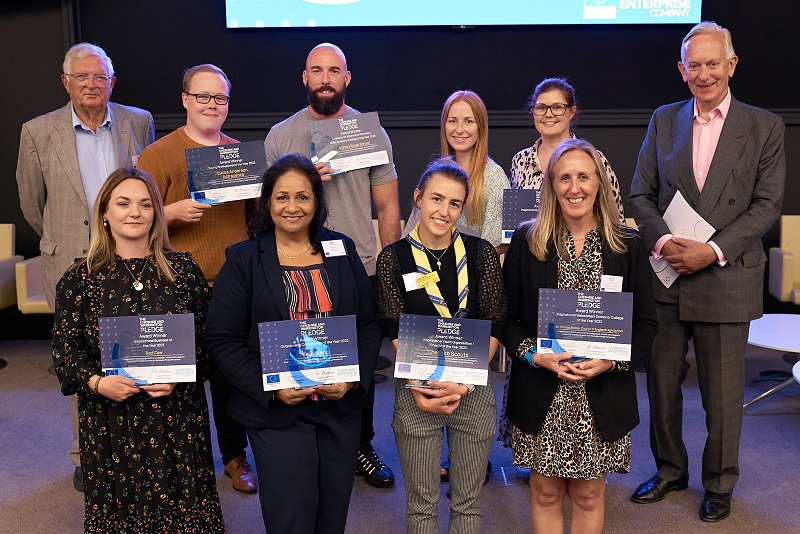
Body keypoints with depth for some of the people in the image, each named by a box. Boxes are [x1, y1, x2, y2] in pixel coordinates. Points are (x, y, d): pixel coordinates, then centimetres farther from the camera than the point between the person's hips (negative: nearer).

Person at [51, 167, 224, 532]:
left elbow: (206, 339, 3)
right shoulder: (80, 279, 0)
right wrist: (98, 382, -15)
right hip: (110, 422, 0)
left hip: (178, 418, 1)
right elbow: (64, 351, 1)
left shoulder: (183, 269, 1)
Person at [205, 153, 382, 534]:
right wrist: (270, 388, -16)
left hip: (341, 405, 3)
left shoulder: (342, 250, 6)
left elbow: (369, 324, 6)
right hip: (275, 411, -3)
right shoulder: (243, 260, -3)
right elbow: (222, 339, -7)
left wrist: (354, 378, -9)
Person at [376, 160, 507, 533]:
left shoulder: (482, 254, -1)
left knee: (467, 502, 14)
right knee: (421, 502, 12)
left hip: (473, 390, 1)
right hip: (416, 395, -1)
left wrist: (462, 382, -15)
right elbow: (395, 332, -4)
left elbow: (494, 327, -3)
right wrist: (419, 389, -16)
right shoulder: (393, 258, -3)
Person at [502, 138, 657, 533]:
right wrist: (536, 355, -15)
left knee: (589, 496, 12)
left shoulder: (628, 246, 1)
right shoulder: (526, 242, -1)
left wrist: (610, 361, -13)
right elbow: (504, 317, 1)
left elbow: (645, 324, 3)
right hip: (540, 396, 0)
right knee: (546, 492, 12)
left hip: (603, 395, 1)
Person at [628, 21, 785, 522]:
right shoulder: (664, 121, 8)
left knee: (723, 393, 8)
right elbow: (641, 194, 6)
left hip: (726, 278, -2)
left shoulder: (765, 127, 1)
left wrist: (712, 251, -14)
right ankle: (670, 470, 33)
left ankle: (720, 484, 29)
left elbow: (768, 204, -4)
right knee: (661, 382, 12)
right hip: (667, 276, 3)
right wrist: (662, 240, -12)